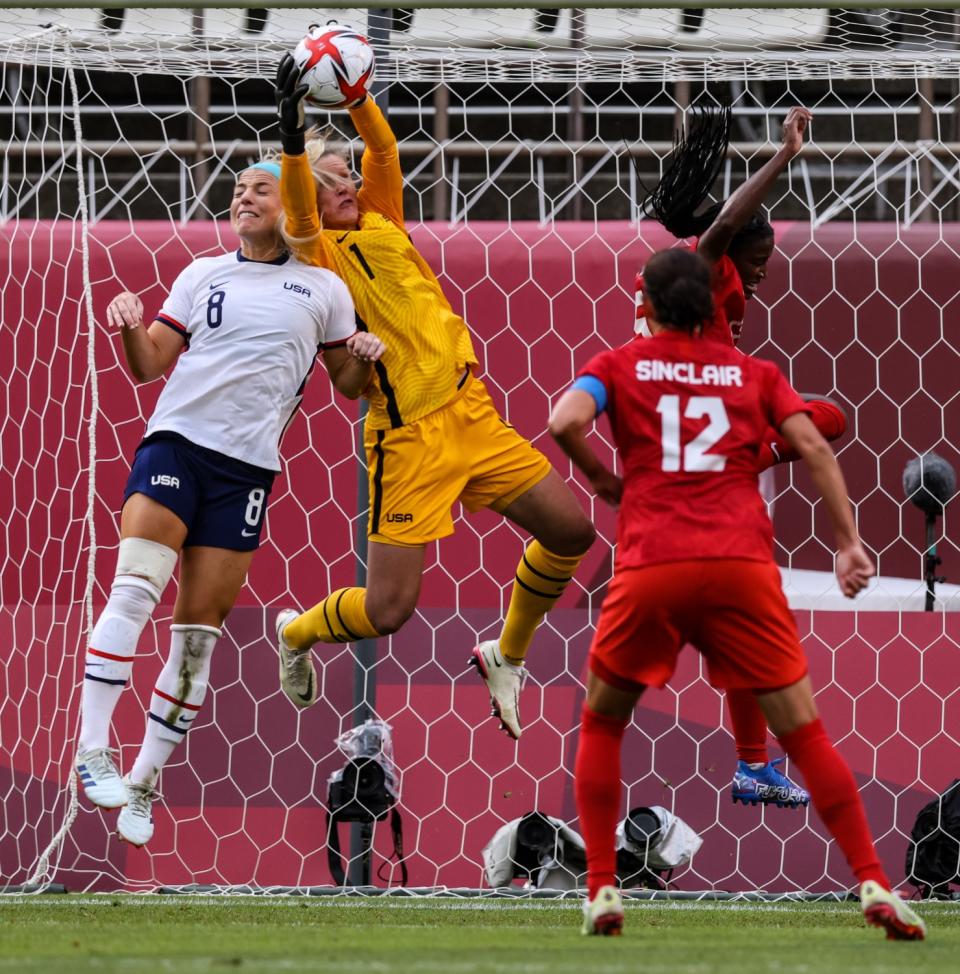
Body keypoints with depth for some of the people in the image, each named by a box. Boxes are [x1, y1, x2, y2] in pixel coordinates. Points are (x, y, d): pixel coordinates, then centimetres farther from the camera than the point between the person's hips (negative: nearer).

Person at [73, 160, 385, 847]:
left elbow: (347, 384, 17)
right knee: (135, 589, -21)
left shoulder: (323, 288, 9)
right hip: (176, 441, -1)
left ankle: (144, 781, 10)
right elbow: (150, 365, 9)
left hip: (247, 467, 1)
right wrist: (130, 327, -12)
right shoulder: (203, 275, 11)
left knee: (199, 631, 1)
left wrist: (365, 359, -5)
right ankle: (92, 748, -21)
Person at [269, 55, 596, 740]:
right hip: (410, 439, -7)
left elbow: (384, 148, 4)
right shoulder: (318, 253, -5)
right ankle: (297, 632, 23)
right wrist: (292, 138, -39)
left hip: (473, 414, 7)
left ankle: (506, 656, 23)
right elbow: (298, 207, -25)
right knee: (388, 610, -9)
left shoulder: (382, 223, 13)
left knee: (571, 531, 2)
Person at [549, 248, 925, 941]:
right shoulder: (754, 372, 18)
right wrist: (850, 542, 6)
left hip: (650, 569, -1)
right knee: (804, 731, 4)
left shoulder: (619, 366, 14)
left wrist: (604, 479, 12)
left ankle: (602, 890, 9)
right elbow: (813, 446, 5)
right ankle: (875, 886, -6)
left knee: (601, 725, 19)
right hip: (743, 564, 1)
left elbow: (566, 421, -5)